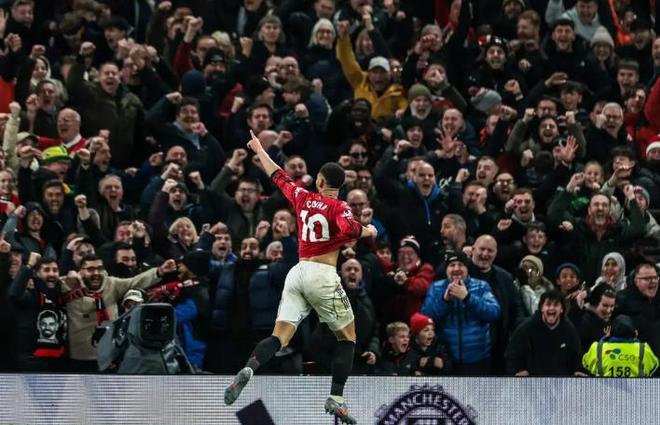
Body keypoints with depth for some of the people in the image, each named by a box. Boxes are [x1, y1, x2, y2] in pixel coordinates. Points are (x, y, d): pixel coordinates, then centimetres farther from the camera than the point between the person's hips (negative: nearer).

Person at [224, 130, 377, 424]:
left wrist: (259, 150, 42)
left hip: (297, 272, 5)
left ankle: (248, 370, -30)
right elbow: (349, 229, -23)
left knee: (280, 336, -2)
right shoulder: (338, 207, -3)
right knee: (347, 336, 9)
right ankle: (336, 399, -2)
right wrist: (368, 231, -1)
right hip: (323, 275, -5)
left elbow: (277, 176, 26)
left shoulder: (302, 198, 11)